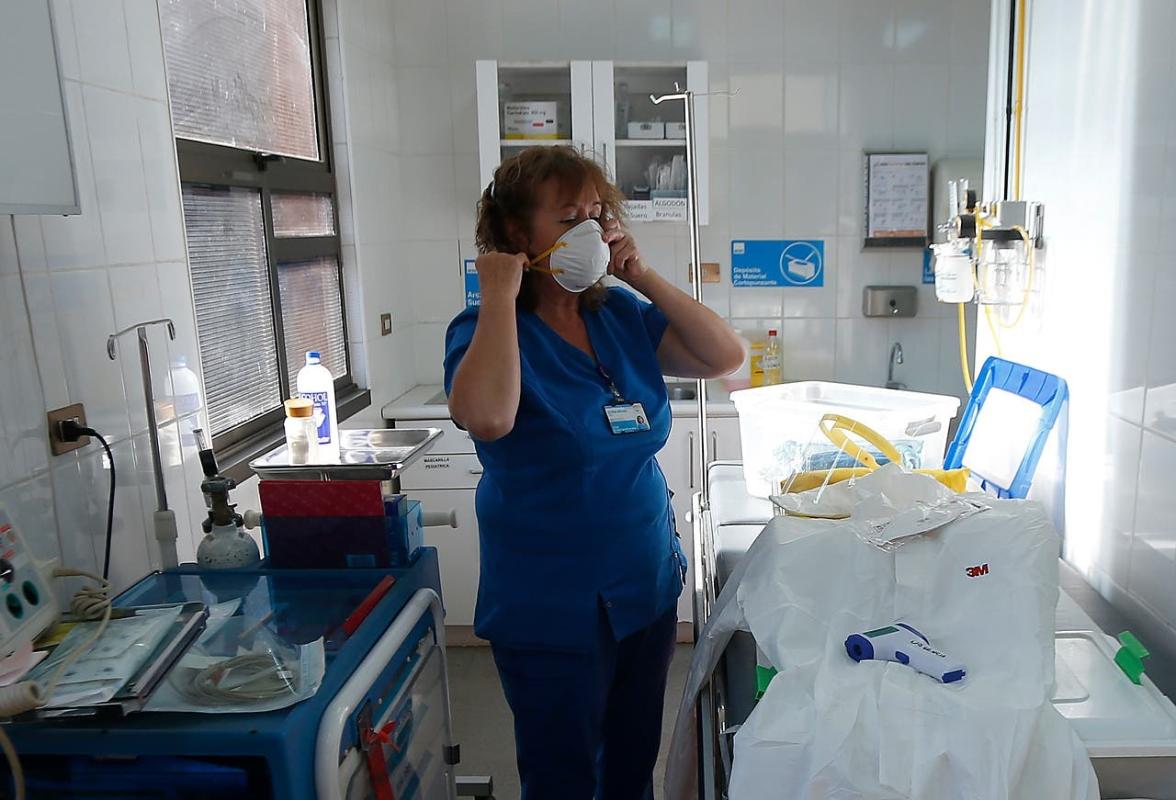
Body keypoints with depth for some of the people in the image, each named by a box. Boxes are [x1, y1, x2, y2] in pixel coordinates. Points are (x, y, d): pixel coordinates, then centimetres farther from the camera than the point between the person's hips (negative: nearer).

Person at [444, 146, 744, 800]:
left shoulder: (620, 316, 1)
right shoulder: (488, 329, -15)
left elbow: (724, 356, -4)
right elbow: (486, 416, -36)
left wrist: (643, 276, -8)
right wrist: (500, 296, -26)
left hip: (649, 585, 5)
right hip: (553, 608, -5)